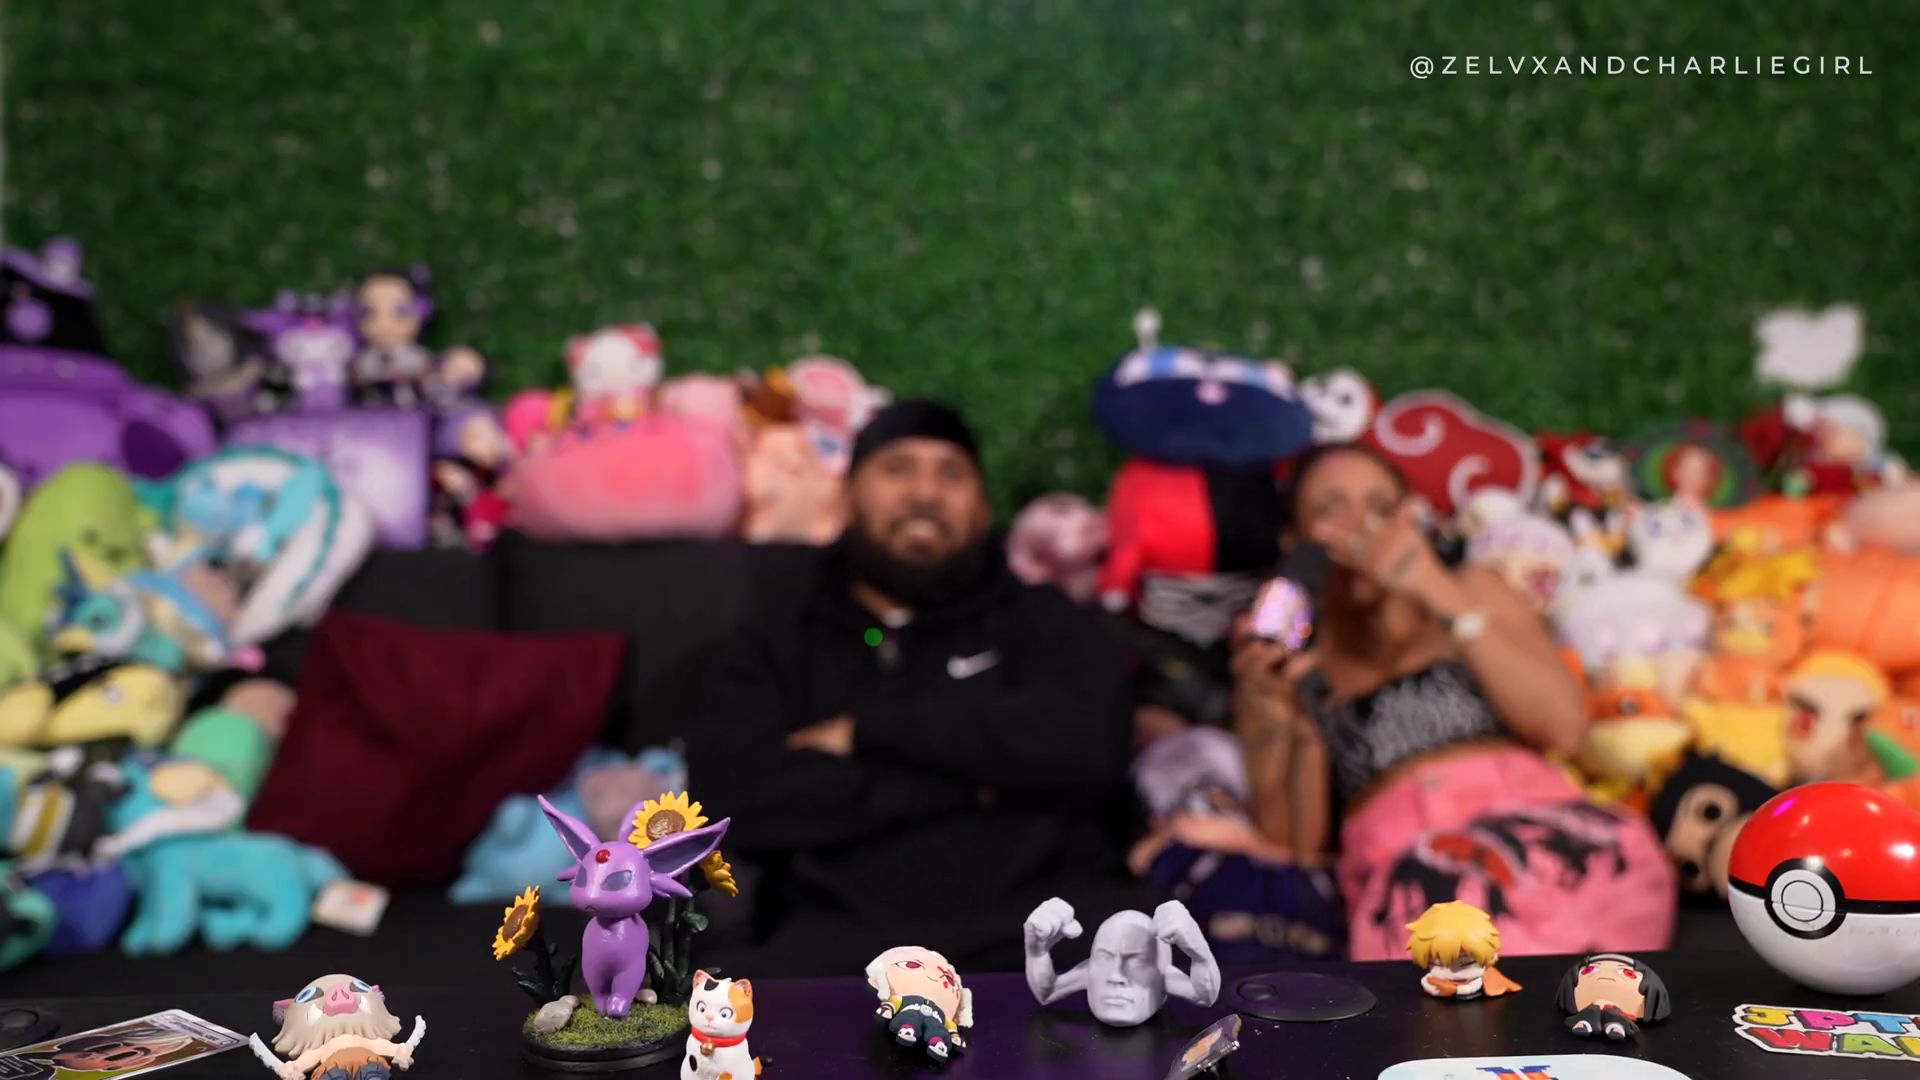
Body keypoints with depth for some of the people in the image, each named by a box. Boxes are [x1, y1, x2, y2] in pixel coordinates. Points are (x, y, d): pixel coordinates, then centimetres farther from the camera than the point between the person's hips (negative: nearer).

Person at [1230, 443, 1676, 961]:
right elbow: (1297, 844, 9)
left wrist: (1440, 595, 1)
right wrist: (1294, 715, -7)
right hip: (1404, 867, -2)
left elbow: (1565, 726, 6)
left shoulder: (1475, 591, 24)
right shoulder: (1275, 665, 20)